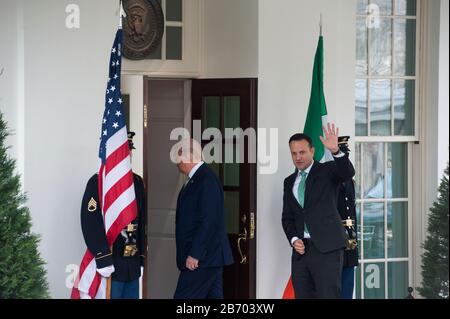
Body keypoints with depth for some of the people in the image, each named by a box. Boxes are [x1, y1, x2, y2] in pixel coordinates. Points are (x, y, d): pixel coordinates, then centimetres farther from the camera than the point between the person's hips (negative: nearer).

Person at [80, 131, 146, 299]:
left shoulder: (137, 182, 13)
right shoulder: (98, 182, -8)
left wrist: (141, 258, 14)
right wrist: (103, 260, -20)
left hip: (133, 265, 7)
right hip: (110, 265, -7)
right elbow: (91, 224, -15)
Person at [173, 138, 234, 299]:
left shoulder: (207, 180, -16)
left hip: (201, 257, -10)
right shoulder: (194, 179, 16)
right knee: (213, 296, 10)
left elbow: (209, 221, -22)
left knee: (183, 297, -10)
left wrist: (195, 254, -22)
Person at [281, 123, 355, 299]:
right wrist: (294, 239, 0)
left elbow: (348, 172, -19)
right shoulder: (289, 182, 17)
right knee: (302, 296, 6)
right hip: (301, 249, 5)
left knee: (329, 295, -12)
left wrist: (336, 151, -37)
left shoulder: (327, 171, 2)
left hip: (326, 248, -5)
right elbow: (287, 217, 18)